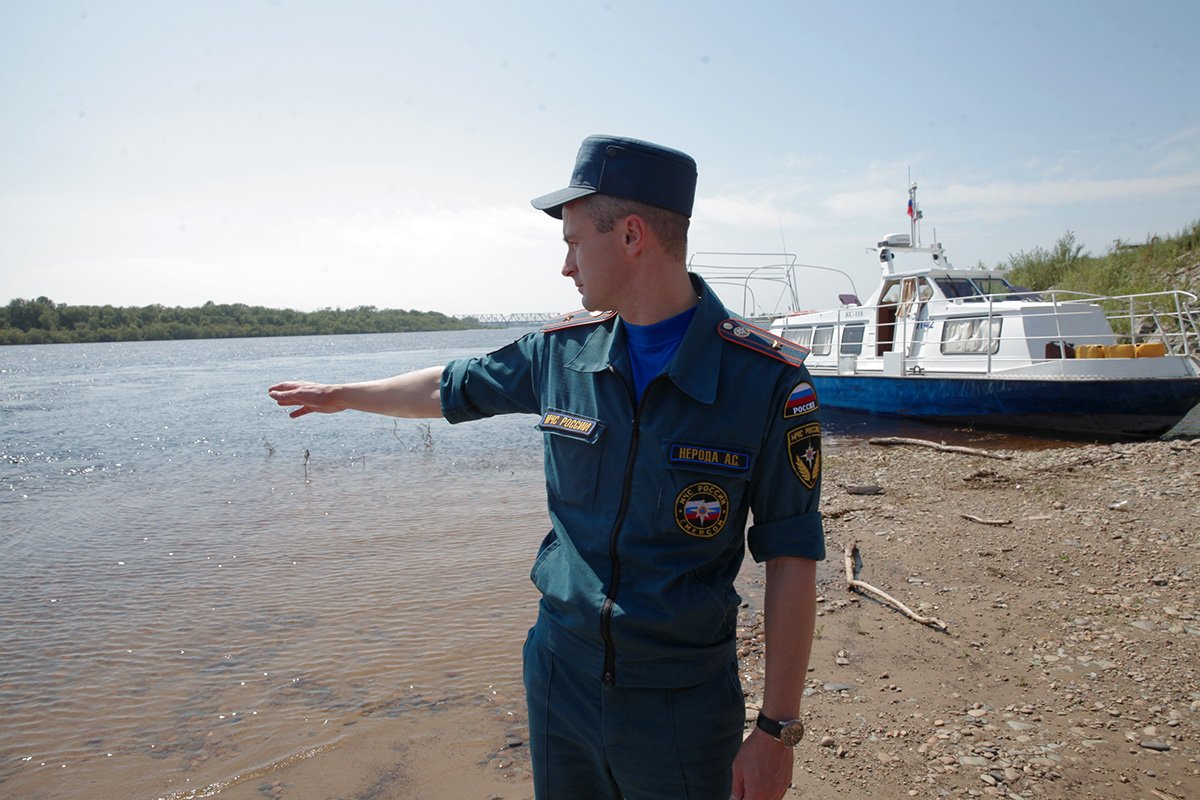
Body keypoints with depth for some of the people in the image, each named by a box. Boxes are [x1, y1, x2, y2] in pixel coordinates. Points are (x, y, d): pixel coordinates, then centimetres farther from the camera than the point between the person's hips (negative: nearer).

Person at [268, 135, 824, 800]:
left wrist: (777, 729, -10)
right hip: (560, 672, 4)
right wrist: (339, 395, 27)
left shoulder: (766, 378, -15)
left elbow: (790, 558, -11)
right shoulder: (563, 349, -3)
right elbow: (451, 388, 14)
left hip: (682, 706, -3)